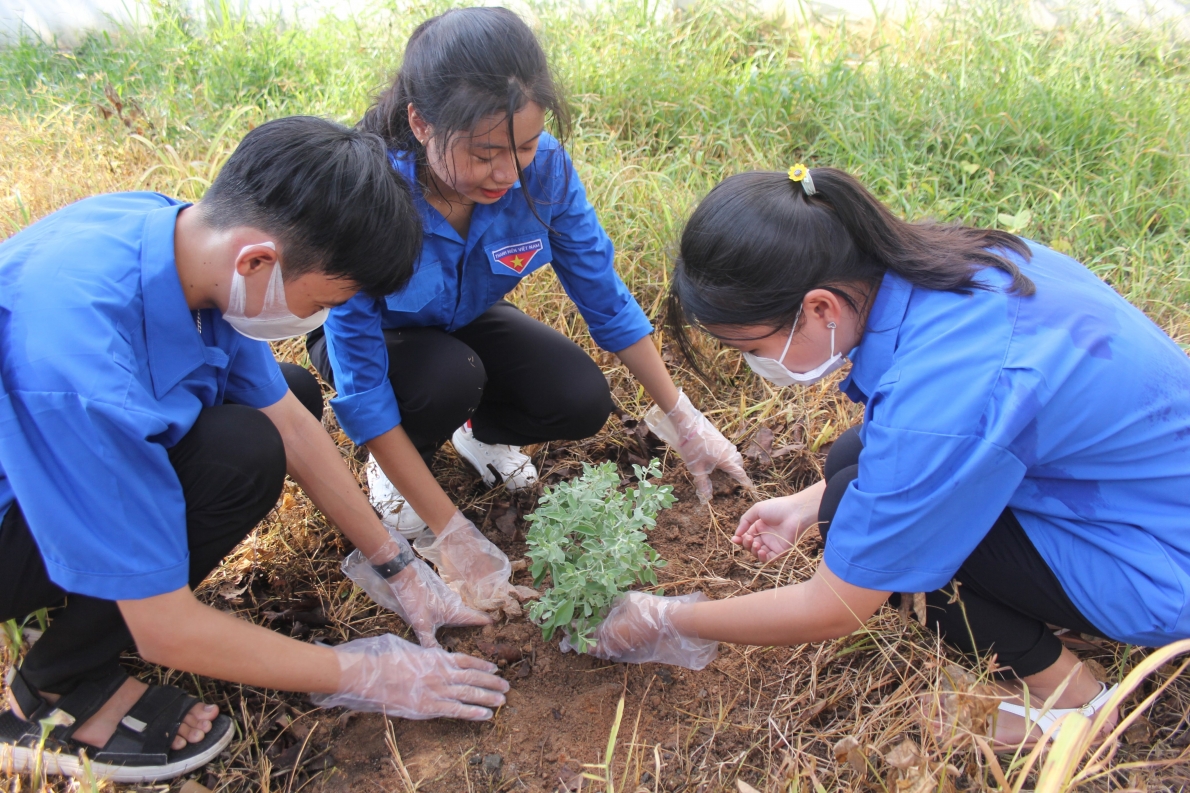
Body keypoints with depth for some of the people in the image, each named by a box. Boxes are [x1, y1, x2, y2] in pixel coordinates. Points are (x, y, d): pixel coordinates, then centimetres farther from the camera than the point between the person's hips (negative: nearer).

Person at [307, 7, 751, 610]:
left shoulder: (543, 166, -28)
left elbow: (603, 295, -14)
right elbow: (361, 386, -34)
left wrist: (682, 420, -9)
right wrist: (452, 533, -34)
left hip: (464, 322, 3)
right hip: (370, 335, -3)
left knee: (584, 402, -19)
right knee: (451, 378, -35)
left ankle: (479, 429, 14)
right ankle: (391, 463, 0)